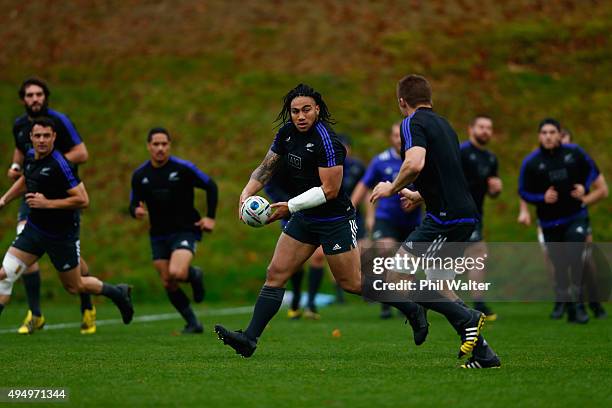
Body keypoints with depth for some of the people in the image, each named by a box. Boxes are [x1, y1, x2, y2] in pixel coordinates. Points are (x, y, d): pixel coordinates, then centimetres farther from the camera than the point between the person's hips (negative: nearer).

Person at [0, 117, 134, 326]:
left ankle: (118, 293, 35)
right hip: (34, 229, 7)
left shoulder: (60, 165, -23)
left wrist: (48, 203, -25)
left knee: (75, 287, 10)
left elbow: (83, 200, -25)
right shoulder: (30, 156, 1)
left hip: (62, 235, -7)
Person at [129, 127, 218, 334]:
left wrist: (210, 217, -6)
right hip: (158, 235, 4)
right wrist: (136, 211, -15)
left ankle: (194, 275, 10)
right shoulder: (140, 175, 1)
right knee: (168, 285, 2)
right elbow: (134, 204, 9)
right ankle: (193, 324, 18)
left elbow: (211, 187, 0)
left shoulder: (183, 168, -9)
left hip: (186, 230, -4)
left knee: (177, 274, -27)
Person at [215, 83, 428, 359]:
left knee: (353, 283, 1)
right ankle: (249, 339, 0)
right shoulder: (287, 132, 1)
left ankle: (413, 310, 19)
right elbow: (267, 166, 10)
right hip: (304, 219, 7)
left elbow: (330, 190, -23)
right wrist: (246, 194, -7)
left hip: (335, 220, -7)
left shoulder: (326, 141, -22)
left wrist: (289, 207, -22)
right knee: (275, 274, 1)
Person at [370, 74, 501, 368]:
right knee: (436, 283, 17)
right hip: (464, 214, 9)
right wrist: (418, 195, 50)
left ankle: (466, 318, -9)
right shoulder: (443, 124, 21)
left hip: (445, 217, -9)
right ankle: (484, 355, 15)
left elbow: (415, 163, -26)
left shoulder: (413, 123, -7)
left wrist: (393, 188, -8)